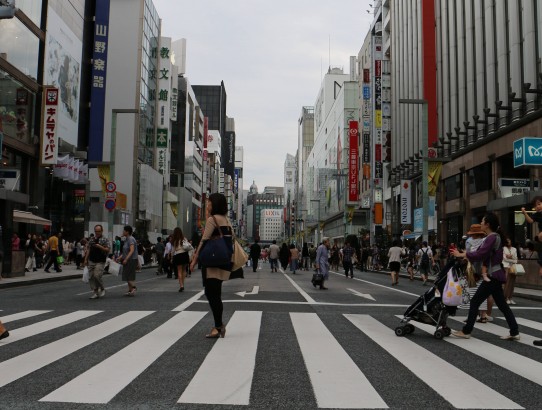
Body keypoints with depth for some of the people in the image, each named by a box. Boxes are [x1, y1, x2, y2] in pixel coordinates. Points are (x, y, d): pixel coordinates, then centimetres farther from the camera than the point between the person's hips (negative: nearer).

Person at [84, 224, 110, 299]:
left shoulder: (105, 240, -2)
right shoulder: (92, 239, 14)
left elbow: (108, 249, -9)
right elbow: (88, 250, 17)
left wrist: (100, 247, -22)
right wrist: (86, 259, 12)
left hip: (100, 262, -6)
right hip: (91, 261, 6)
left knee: (97, 275, -15)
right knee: (91, 277, 3)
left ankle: (102, 289, 9)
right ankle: (95, 292, 11)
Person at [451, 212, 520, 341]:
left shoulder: (492, 237, -18)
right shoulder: (494, 237, 13)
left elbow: (480, 254, -26)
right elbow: (482, 253, 12)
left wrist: (461, 255, -18)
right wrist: (465, 254, 1)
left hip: (493, 275, -10)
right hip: (495, 274, 10)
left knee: (475, 301, -4)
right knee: (502, 304, 12)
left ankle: (466, 331, 2)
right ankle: (514, 332, 14)